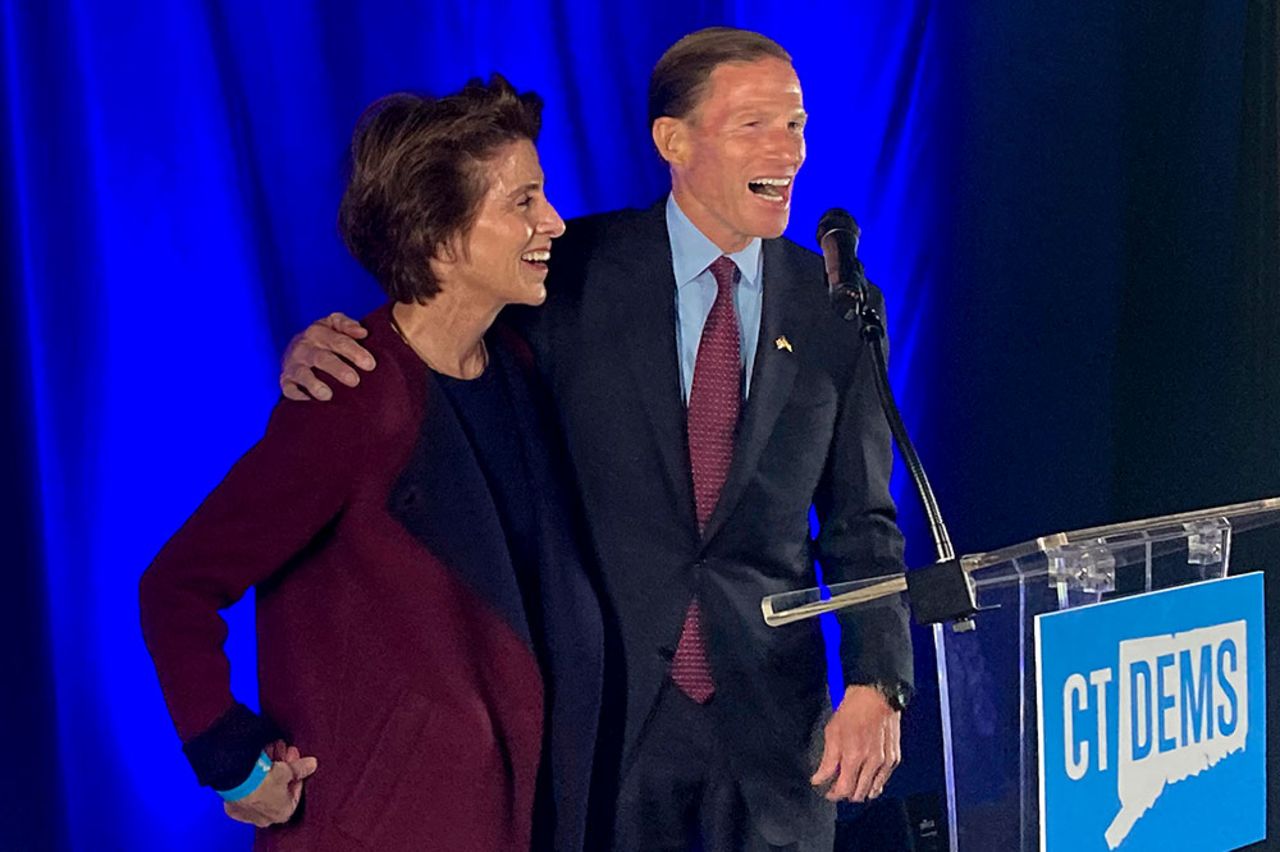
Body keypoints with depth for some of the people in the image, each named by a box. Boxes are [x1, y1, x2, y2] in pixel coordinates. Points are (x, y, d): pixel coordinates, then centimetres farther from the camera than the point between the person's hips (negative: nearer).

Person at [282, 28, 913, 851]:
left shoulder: (834, 306, 1)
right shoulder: (578, 270, -4)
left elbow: (862, 524, 4)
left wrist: (879, 684, -8)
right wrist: (322, 349, -20)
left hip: (773, 719, 2)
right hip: (604, 708, -1)